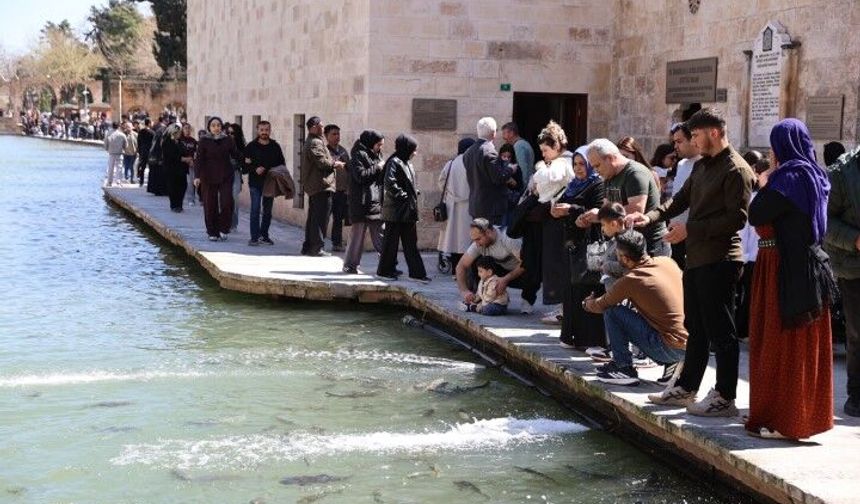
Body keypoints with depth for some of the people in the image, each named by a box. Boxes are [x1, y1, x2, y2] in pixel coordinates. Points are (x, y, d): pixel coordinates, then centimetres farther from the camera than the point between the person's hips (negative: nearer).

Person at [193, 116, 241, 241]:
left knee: (227, 203, -9)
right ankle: (212, 232, 12)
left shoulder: (228, 140, 5)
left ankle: (223, 229, 8)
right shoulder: (204, 141, -1)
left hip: (226, 176, 1)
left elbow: (235, 154, 7)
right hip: (209, 178, -1)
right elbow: (199, 159, -3)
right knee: (210, 205, 2)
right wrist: (197, 176, -12)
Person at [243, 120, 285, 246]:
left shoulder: (275, 146, 7)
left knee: (267, 211, 9)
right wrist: (255, 169, -20)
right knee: (255, 210, -8)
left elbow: (282, 164, 12)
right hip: (255, 183, -3)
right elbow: (244, 166, -3)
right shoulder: (251, 146, -1)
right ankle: (254, 237, -5)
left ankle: (264, 235, 19)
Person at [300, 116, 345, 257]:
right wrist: (336, 164, -6)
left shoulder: (310, 142, 20)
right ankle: (317, 248, -7)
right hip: (322, 186, -11)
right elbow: (322, 162, -21)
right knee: (321, 219, -8)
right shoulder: (316, 143, -14)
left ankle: (308, 247, 20)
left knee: (312, 218, 15)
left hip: (312, 186, 11)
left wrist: (333, 163, 14)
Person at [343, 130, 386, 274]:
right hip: (363, 202, -8)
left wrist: (385, 168, 2)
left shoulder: (376, 155, 18)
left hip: (376, 201, 8)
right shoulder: (358, 155, -8)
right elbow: (360, 175, -19)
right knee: (358, 233, -1)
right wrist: (377, 168, -13)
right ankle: (350, 265, 7)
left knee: (380, 234, 6)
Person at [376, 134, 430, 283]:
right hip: (396, 211, -9)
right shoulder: (394, 163, -13)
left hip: (407, 211, 9)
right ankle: (384, 271, 11)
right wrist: (402, 195, -18)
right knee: (391, 241, 1)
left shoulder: (406, 163, 15)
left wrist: (415, 192, 9)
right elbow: (389, 183, -24)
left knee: (410, 242, 8)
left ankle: (416, 272, 8)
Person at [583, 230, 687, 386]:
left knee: (612, 312, -2)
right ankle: (670, 363, 15)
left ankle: (624, 367, 2)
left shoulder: (630, 281, -12)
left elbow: (601, 306, 4)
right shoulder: (668, 262, 4)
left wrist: (587, 303, 27)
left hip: (670, 348, -7)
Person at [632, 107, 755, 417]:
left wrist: (691, 229, -18)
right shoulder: (701, 166, 16)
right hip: (696, 258, 9)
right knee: (696, 328, 17)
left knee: (721, 332, -2)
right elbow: (681, 200, 16)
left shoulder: (736, 170, -13)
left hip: (719, 261, -9)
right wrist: (649, 217, 0)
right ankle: (686, 389, 27)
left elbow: (737, 218, -19)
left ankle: (725, 398, 5)